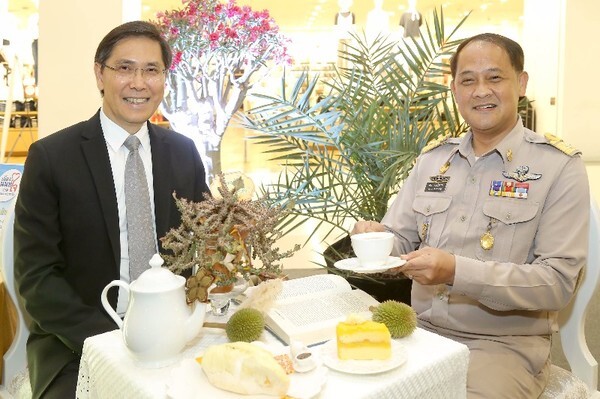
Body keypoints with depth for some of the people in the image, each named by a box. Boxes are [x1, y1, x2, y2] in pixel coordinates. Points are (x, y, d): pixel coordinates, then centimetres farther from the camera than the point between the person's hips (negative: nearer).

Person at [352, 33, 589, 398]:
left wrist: (457, 272, -26)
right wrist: (377, 240, -13)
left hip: (505, 344, -3)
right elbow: (402, 241, 11)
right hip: (423, 331, 4)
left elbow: (558, 281, -13)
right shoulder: (432, 158, 8)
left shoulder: (560, 166, -6)